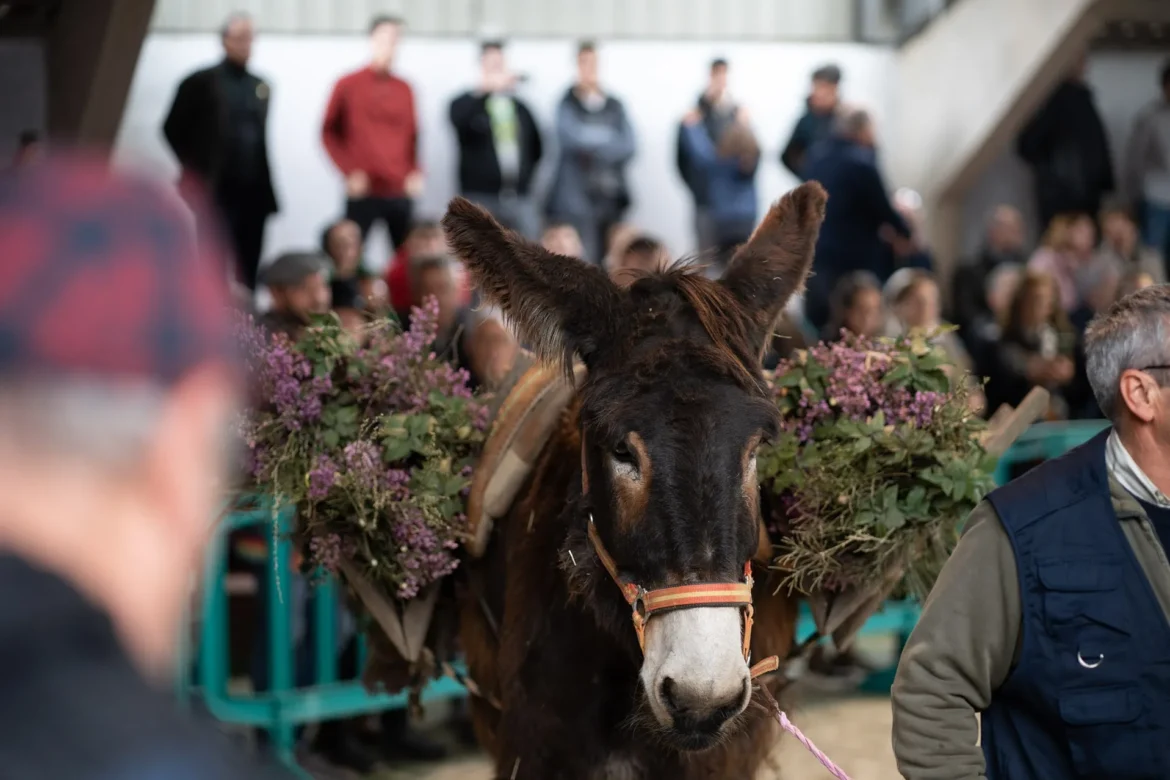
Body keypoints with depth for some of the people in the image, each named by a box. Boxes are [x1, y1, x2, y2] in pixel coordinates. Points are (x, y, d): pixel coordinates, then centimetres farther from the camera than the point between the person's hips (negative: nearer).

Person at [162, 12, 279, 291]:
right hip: (215, 191, -4)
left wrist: (265, 186, 9)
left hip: (253, 192, 4)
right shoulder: (201, 82, -1)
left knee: (247, 270, 3)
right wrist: (194, 171, -3)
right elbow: (173, 129, 2)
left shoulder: (261, 87, 14)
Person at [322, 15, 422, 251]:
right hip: (363, 192, -3)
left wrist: (416, 172, 2)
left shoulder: (404, 89, 11)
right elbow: (329, 132, 4)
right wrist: (349, 171, -6)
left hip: (400, 192, 3)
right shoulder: (348, 85, 1)